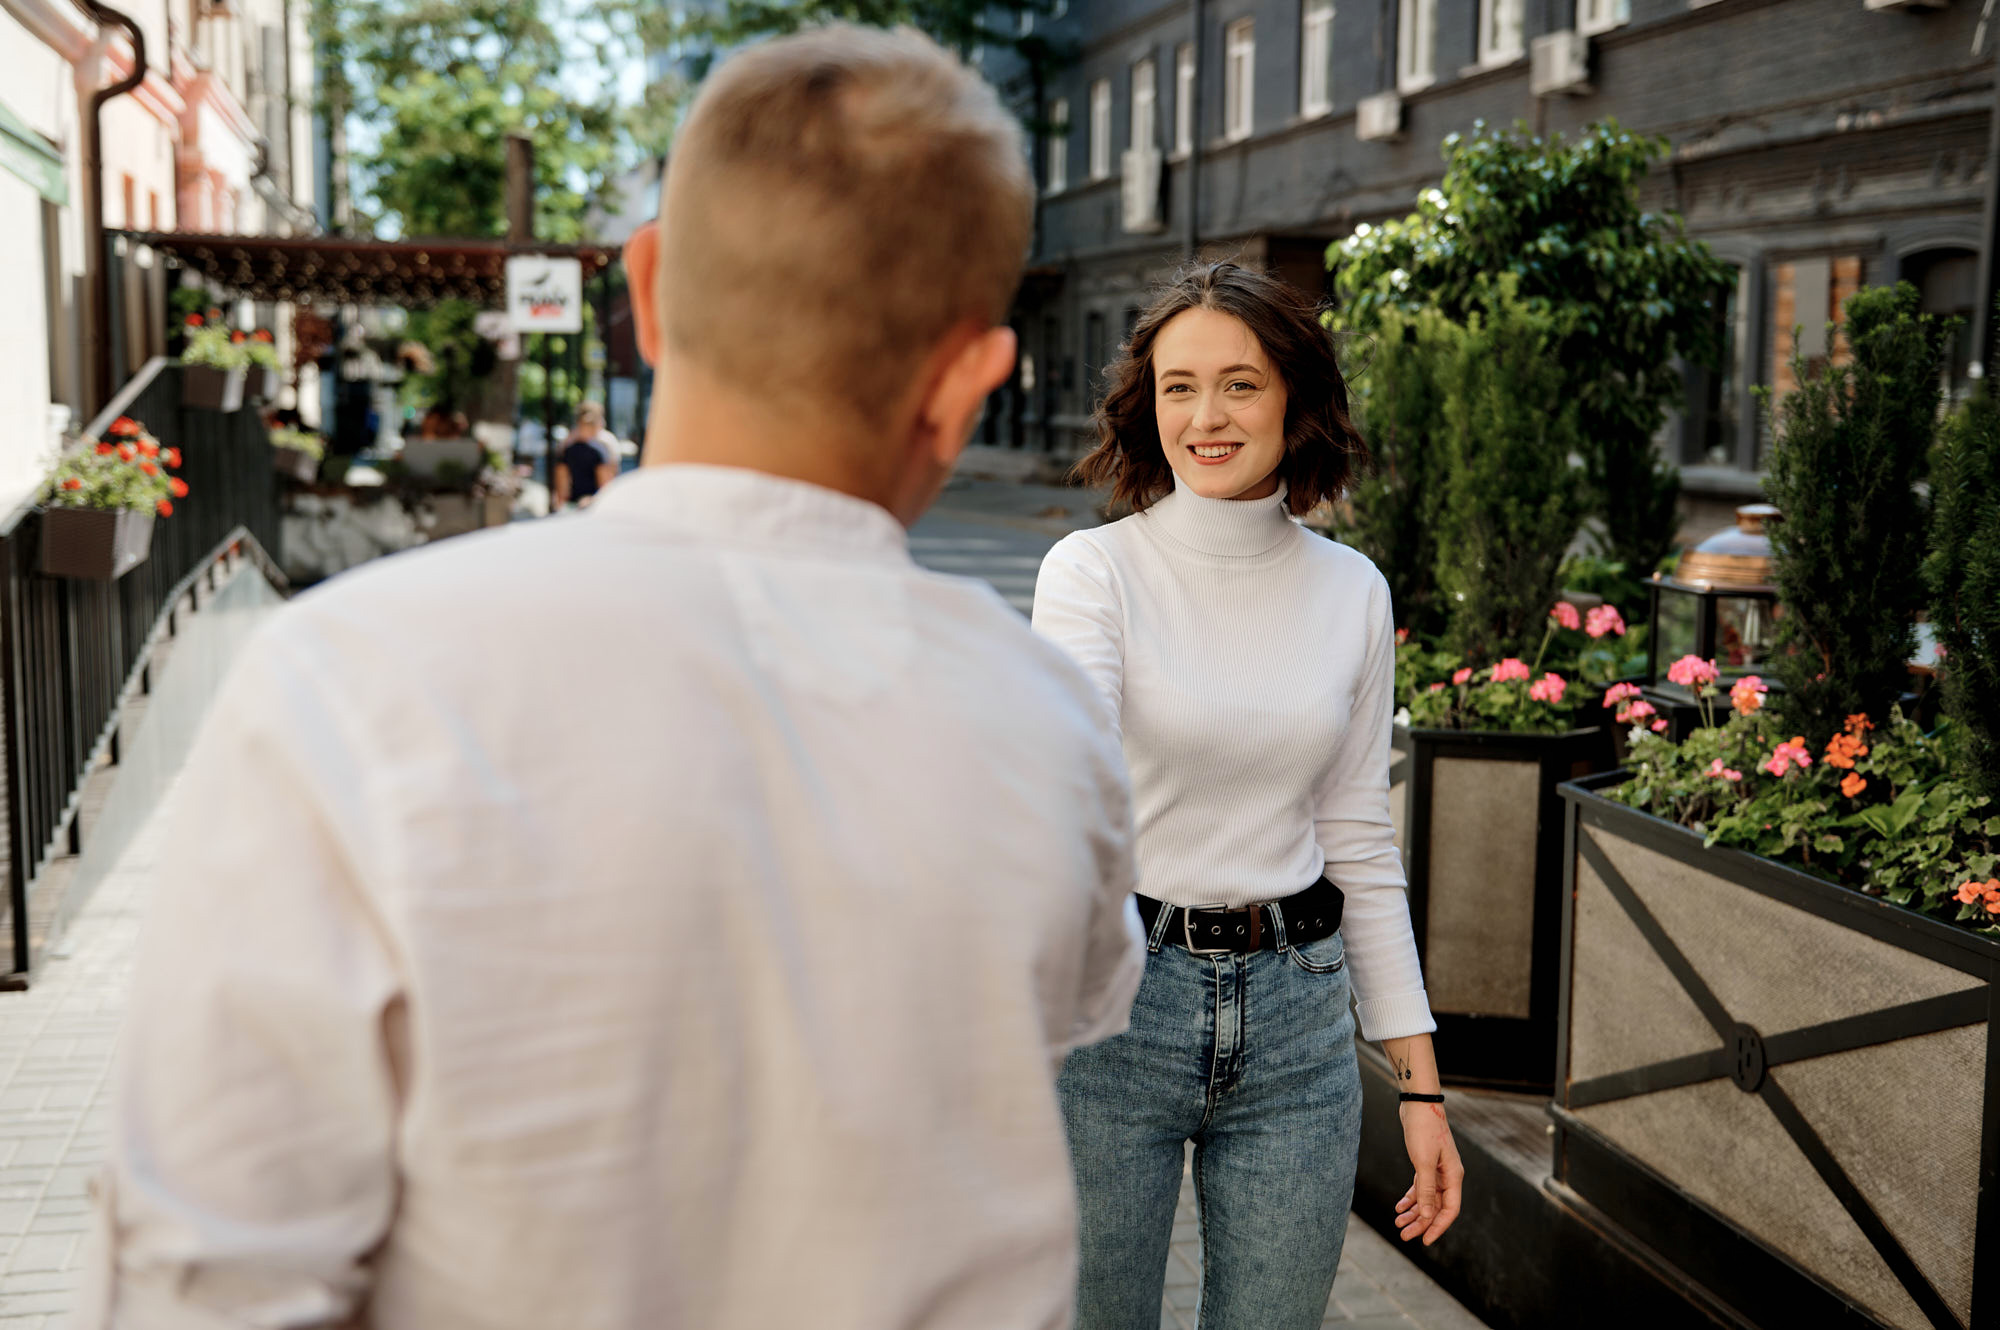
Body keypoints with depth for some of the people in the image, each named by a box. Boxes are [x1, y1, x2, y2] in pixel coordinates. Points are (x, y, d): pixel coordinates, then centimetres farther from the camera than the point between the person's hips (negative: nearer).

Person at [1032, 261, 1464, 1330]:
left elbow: (1358, 844, 9)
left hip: (1297, 1014, 3)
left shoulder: (1352, 593, 4)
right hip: (1115, 1002, -3)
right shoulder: (1094, 571, -7)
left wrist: (1420, 1080, 7)